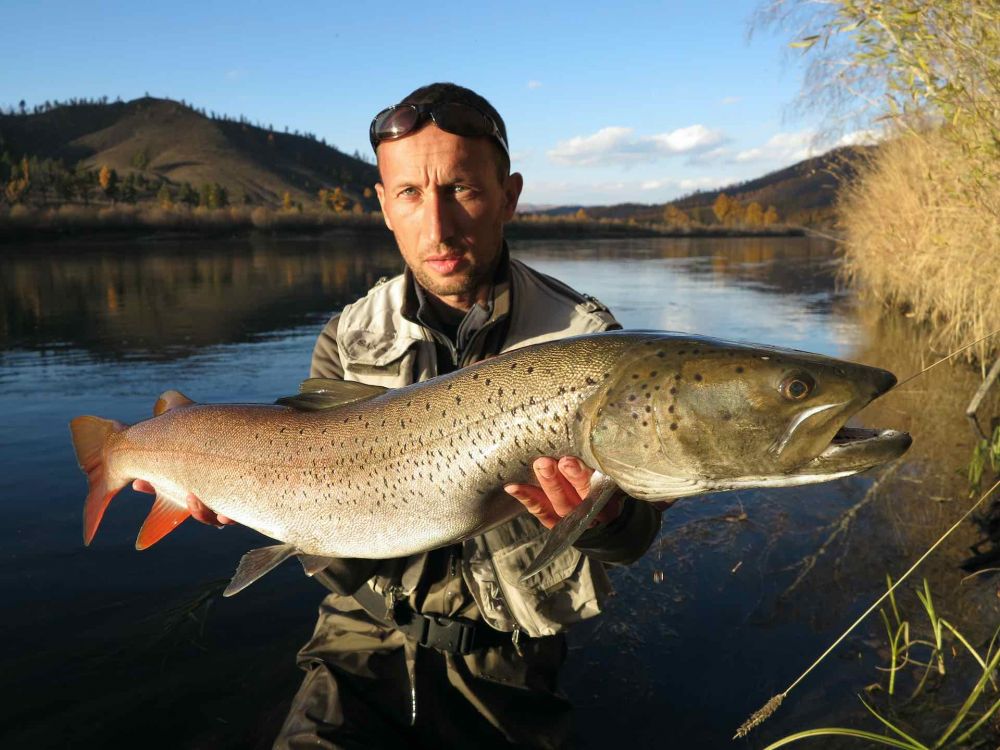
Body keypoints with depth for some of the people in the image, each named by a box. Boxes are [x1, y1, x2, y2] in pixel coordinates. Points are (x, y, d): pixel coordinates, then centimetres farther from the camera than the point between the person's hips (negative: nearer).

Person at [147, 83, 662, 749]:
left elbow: (632, 537, -11)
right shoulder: (349, 340, -1)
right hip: (369, 638, 2)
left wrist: (601, 519, -34)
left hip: (503, 664, -1)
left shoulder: (585, 337, -8)